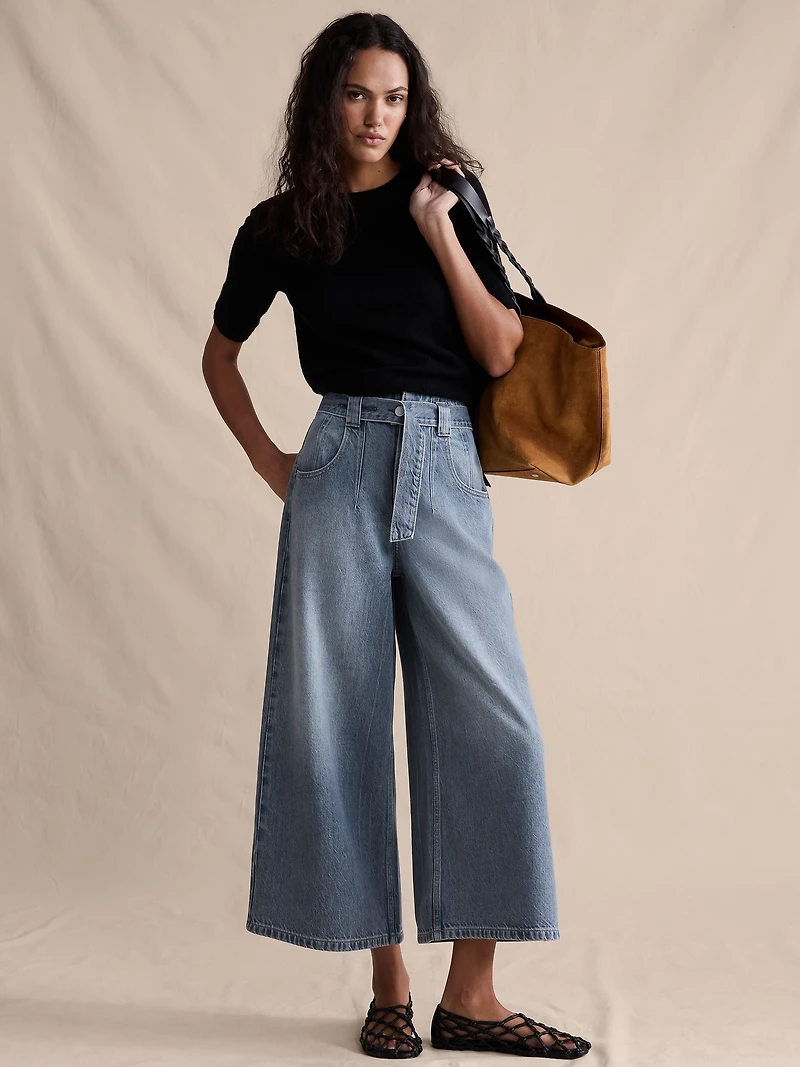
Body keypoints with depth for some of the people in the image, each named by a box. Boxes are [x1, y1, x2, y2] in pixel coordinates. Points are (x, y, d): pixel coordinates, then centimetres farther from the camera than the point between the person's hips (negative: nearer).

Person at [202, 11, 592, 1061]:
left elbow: (501, 354, 0)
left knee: (491, 720, -7)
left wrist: (440, 234, -6)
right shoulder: (282, 226, 10)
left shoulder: (447, 202, 10)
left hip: (448, 469, 0)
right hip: (341, 464, 0)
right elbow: (220, 354, 21)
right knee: (341, 718, -1)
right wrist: (269, 461, 10)